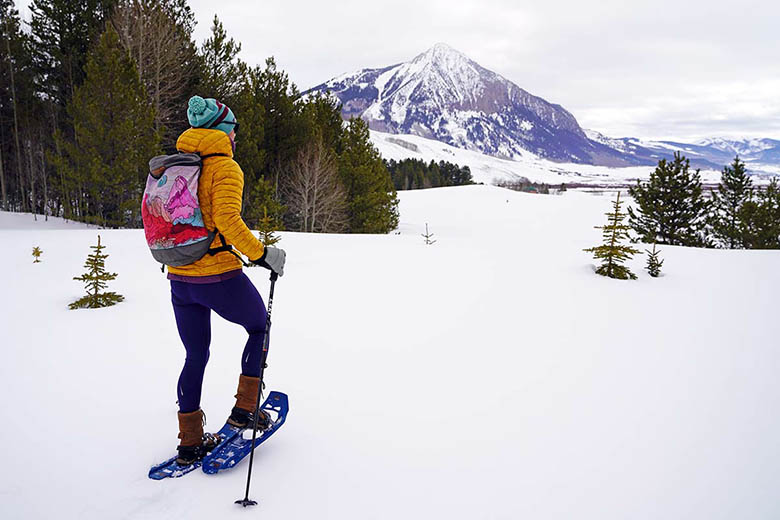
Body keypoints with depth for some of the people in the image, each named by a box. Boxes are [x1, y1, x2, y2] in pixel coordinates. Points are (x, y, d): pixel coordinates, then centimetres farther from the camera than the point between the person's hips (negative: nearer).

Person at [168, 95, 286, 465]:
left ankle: (190, 442, 24)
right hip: (219, 276, -7)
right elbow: (227, 220, -24)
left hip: (179, 278, 7)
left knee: (196, 356, 17)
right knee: (259, 327, 20)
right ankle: (245, 407, 16)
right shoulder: (225, 167, -10)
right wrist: (260, 254, -16)